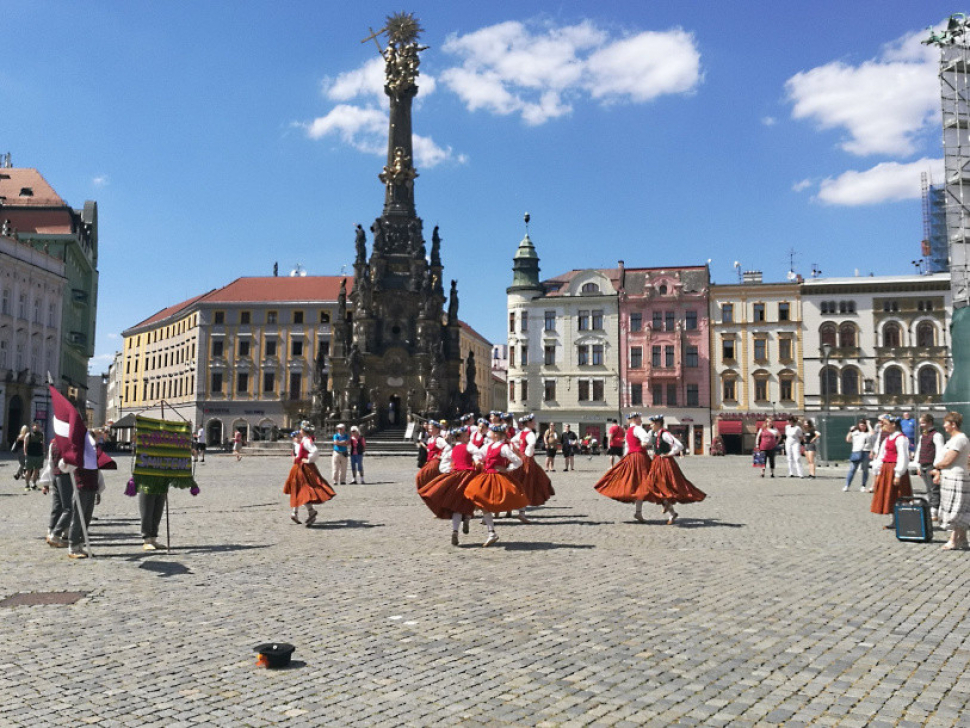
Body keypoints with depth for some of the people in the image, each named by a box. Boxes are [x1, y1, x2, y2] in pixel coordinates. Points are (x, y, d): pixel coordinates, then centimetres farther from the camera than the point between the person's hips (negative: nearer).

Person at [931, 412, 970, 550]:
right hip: (950, 478, 10)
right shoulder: (954, 439, 17)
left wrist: (936, 467, -1)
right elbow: (945, 458, 19)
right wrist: (939, 471, 8)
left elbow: (947, 461, -18)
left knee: (955, 510, -6)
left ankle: (953, 541, -3)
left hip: (955, 478, -10)